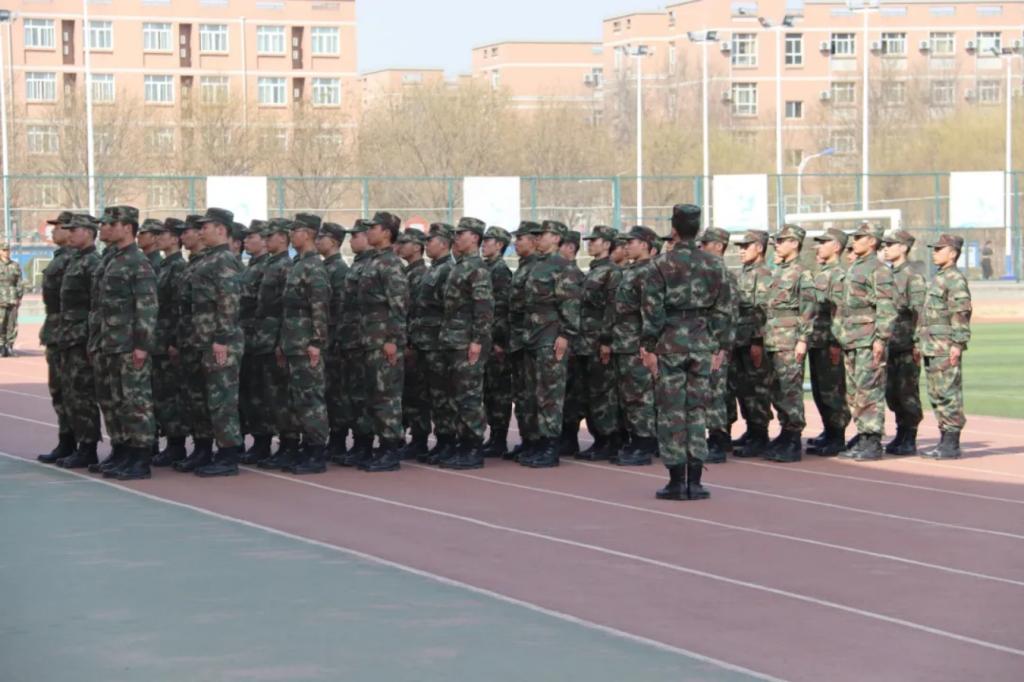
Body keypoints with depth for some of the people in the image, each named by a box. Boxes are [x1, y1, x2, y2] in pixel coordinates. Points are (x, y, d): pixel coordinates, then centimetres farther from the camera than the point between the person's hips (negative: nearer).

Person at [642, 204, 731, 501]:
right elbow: (722, 309, 7)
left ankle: (676, 482, 0)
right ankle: (695, 482, 6)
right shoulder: (713, 265, 5)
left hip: (671, 342, -3)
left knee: (671, 412, 1)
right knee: (697, 410, 8)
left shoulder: (661, 265, -6)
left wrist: (648, 346, -4)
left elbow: (652, 310, -9)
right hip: (702, 342, 3)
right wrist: (721, 347, 13)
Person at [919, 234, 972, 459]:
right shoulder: (938, 279, 20)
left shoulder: (956, 280, -10)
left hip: (946, 349, -10)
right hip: (932, 348, 10)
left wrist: (957, 344, -22)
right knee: (936, 396, 11)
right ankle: (945, 441, 16)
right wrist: (921, 343, 22)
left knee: (948, 394, -8)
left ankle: (952, 445, -6)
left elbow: (961, 314, -17)